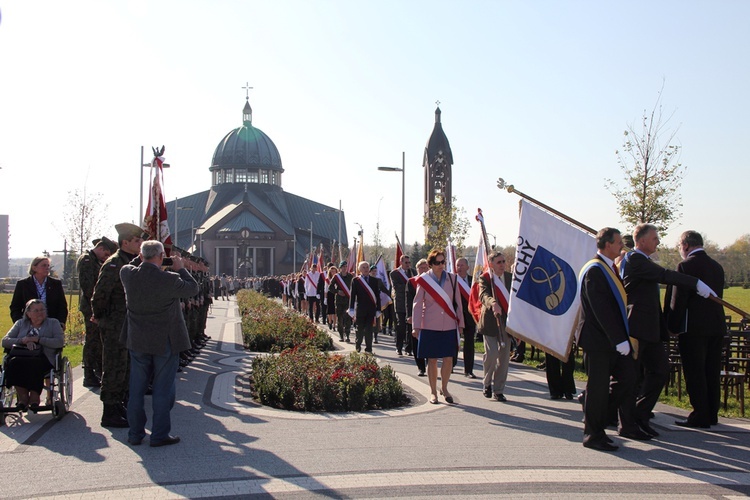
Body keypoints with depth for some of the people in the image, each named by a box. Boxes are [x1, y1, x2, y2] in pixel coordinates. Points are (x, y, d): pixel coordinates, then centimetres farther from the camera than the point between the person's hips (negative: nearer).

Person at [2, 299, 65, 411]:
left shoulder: (53, 323, 16)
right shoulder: (20, 323, 23)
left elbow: (60, 342, -1)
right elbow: (5, 341, 11)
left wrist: (37, 339, -8)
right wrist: (23, 341, -7)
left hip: (43, 358, -2)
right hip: (21, 356, 2)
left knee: (33, 364, -37)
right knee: (13, 362, -33)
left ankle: (34, 396, -20)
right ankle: (22, 396, -21)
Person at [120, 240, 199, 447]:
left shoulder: (128, 274, -8)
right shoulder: (169, 279, -21)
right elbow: (193, 288, -6)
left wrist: (143, 259, 17)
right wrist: (180, 268, 4)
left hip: (137, 341, 5)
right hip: (165, 342, -4)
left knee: (136, 389, 14)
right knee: (163, 389, 6)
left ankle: (135, 433, 22)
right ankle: (160, 435, 11)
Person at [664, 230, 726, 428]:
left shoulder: (685, 266, -11)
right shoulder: (717, 266, 12)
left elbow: (678, 300, -12)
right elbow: (718, 296, 16)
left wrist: (673, 327, -5)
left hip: (694, 328, -8)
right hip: (716, 327, 8)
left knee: (695, 374, -1)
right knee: (712, 373, 13)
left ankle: (700, 416, 1)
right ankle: (711, 414, 20)